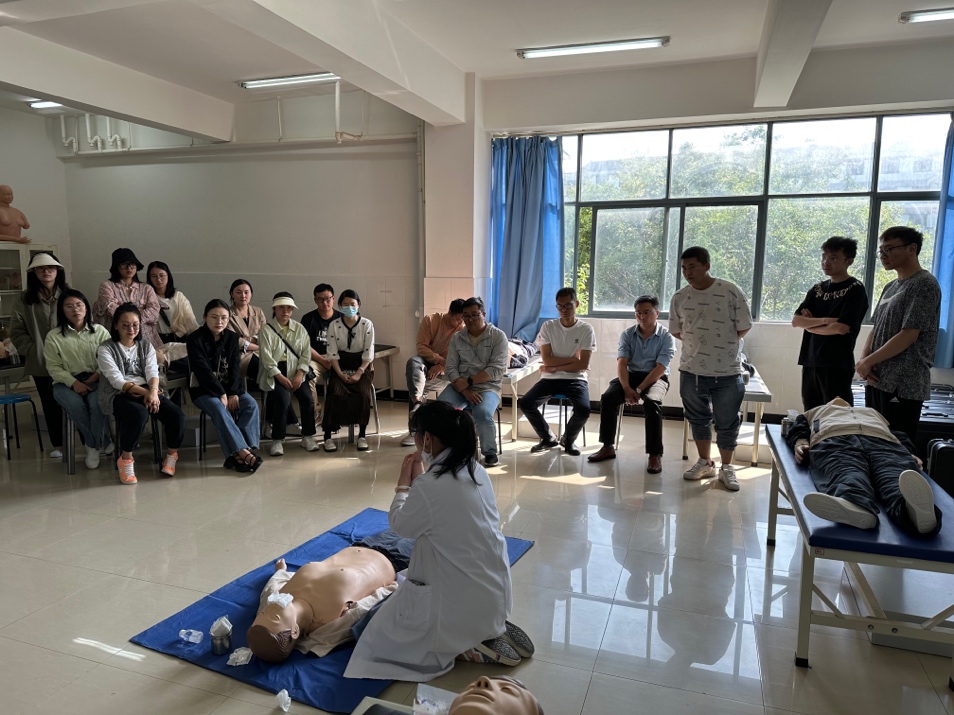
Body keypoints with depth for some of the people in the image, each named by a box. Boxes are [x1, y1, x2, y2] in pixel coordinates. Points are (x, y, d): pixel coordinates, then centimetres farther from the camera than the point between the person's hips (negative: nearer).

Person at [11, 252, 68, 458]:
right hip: (41, 363, 2)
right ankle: (57, 444, 24)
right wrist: (35, 352, -7)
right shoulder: (23, 300, 4)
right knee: (50, 404, 11)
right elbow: (17, 332, 3)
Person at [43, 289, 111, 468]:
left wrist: (92, 379, -14)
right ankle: (101, 443, -13)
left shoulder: (100, 331, 5)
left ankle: (93, 445, -10)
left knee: (96, 403, -32)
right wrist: (74, 383, -16)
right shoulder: (53, 336, 3)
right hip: (66, 382, 0)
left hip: (96, 380, 0)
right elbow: (53, 367, -1)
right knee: (76, 405, -32)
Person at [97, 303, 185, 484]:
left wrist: (153, 391, -22)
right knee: (139, 413, -38)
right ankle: (125, 459, -16)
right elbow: (117, 380, -11)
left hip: (147, 391, 4)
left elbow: (153, 372, 0)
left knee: (176, 414, -23)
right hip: (118, 395, -4)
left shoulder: (146, 346, 15)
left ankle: (171, 455, 3)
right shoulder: (106, 349, 1)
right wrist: (144, 392, -23)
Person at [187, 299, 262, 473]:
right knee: (219, 409, -34)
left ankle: (237, 455, -30)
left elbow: (234, 368, -1)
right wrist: (221, 394, -24)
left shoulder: (232, 337, 5)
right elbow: (203, 371, -17)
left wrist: (233, 393, -16)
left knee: (251, 405, -22)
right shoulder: (195, 339, -9)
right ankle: (242, 452, -39)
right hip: (203, 389, -4)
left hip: (229, 387, 4)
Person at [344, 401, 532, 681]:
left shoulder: (430, 486, -25)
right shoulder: (476, 471, -2)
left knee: (381, 637, 13)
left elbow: (400, 524, -6)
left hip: (461, 599, -7)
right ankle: (490, 631, 14)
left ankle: (467, 647, 2)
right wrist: (419, 479, 7)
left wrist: (404, 483, 5)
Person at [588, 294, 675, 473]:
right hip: (631, 375, 3)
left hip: (656, 378, -3)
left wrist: (639, 390, -24)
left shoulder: (666, 337, -6)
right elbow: (622, 363, -6)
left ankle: (655, 454, -29)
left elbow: (659, 369, -15)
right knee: (607, 397, -24)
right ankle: (608, 447, -12)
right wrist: (627, 388, -24)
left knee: (651, 402, -36)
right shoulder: (627, 334, 3)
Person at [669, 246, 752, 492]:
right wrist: (700, 345, 7)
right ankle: (705, 463, 30)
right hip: (692, 371, 3)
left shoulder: (730, 292, -9)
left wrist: (722, 346, 4)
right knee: (698, 419, 15)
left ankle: (727, 468, 23)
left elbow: (743, 327, -3)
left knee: (727, 423, 8)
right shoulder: (680, 298, 1)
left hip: (727, 372, -3)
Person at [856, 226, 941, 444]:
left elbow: (908, 335, -16)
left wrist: (868, 362, -10)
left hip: (903, 385, -8)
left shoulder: (924, 284, -9)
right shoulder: (891, 287, 16)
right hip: (878, 379, 8)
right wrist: (863, 361, -1)